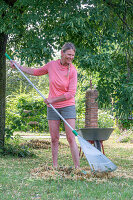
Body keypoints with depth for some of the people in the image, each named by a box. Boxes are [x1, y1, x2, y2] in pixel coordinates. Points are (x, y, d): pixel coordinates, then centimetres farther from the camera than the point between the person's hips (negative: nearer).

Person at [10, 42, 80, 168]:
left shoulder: (72, 71, -11)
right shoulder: (52, 65, -2)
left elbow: (71, 93, -14)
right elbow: (36, 72, 18)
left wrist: (53, 99, -15)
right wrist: (18, 66, 19)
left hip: (67, 106, -3)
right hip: (52, 107, 3)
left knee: (71, 138, -9)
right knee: (54, 139, 6)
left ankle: (77, 167, -8)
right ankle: (55, 166, 14)